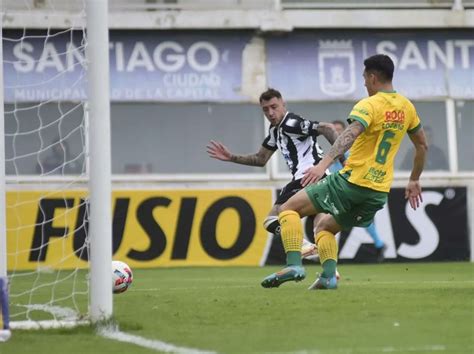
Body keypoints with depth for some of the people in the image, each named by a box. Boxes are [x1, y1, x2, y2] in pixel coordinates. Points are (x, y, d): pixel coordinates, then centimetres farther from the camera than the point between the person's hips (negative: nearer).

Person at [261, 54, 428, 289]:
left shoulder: (369, 105, -11)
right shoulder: (407, 107, 12)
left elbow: (350, 134, -29)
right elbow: (422, 146, 23)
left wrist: (324, 164, -41)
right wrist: (414, 181, 34)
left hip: (352, 180, -7)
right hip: (379, 192, 7)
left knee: (289, 208, -2)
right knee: (325, 227, 25)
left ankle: (294, 265, -20)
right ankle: (328, 276, 3)